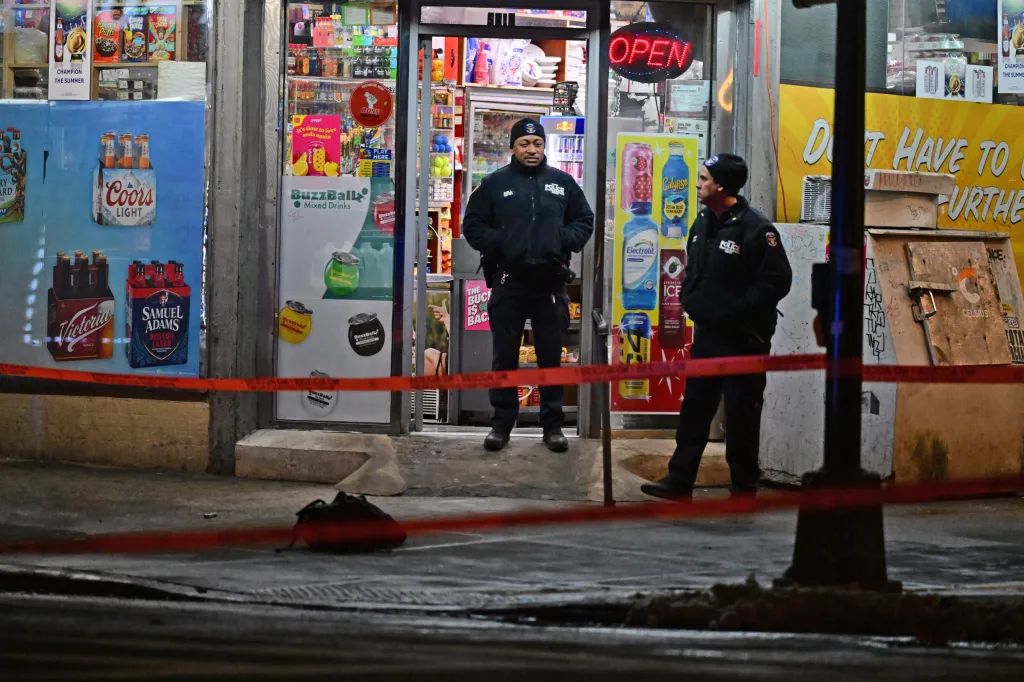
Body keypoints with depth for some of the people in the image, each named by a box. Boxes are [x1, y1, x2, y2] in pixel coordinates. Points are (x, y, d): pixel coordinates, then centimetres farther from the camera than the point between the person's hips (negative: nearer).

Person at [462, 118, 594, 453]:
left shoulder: (563, 183, 7)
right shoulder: (495, 183, 2)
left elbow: (585, 221, 13)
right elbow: (473, 225, 5)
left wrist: (564, 241, -6)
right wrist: (497, 244, -11)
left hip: (551, 284, 1)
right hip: (508, 284, -1)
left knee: (551, 356, 7)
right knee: (504, 356, 4)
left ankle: (552, 424, 14)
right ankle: (502, 422, 13)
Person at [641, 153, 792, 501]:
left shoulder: (755, 229, -16)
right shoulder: (702, 223, 10)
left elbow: (777, 281, -18)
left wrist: (736, 311, -19)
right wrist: (690, 300, 6)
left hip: (742, 338, -8)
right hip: (706, 332, 8)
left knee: (741, 413, 0)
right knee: (694, 407, 11)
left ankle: (744, 487, 9)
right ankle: (680, 479, 17)